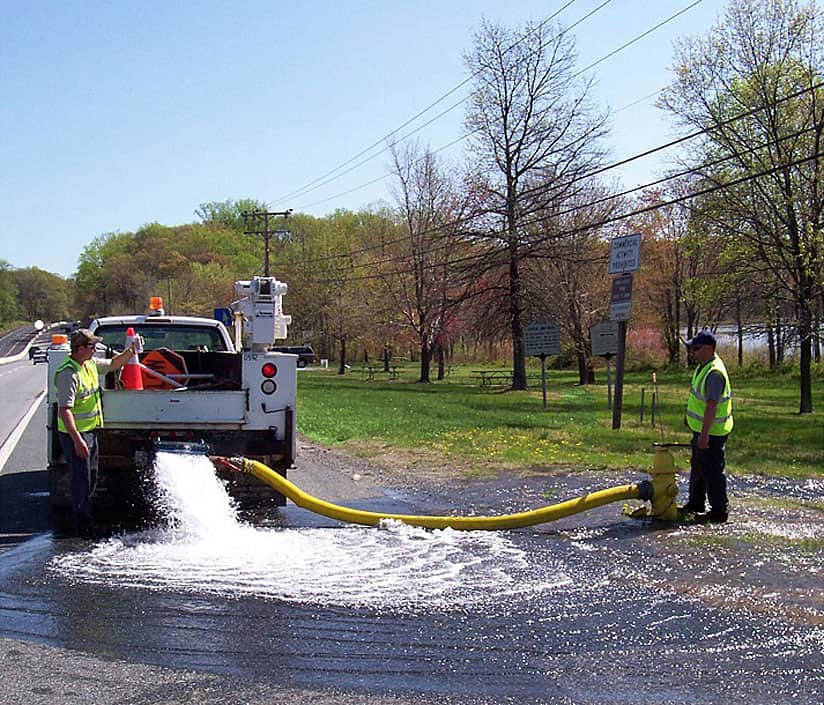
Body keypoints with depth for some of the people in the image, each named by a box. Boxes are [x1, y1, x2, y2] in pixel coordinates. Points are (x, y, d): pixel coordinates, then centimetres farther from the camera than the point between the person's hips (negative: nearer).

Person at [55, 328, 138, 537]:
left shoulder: (91, 364, 5)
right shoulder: (68, 374, -23)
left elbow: (113, 365, 25)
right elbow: (64, 410, -28)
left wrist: (130, 352, 7)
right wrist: (77, 440, -32)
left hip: (90, 431, 10)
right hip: (74, 434, -10)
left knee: (91, 479, 19)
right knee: (81, 481, -2)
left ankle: (87, 521, 32)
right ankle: (83, 527, 8)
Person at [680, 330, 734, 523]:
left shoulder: (714, 373, -25)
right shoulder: (703, 366, 9)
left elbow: (712, 405, -29)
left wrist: (704, 434, -30)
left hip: (712, 432, -11)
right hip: (701, 429, 11)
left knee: (712, 471, -3)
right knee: (698, 467, 22)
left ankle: (719, 511, 6)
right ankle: (696, 504, 36)